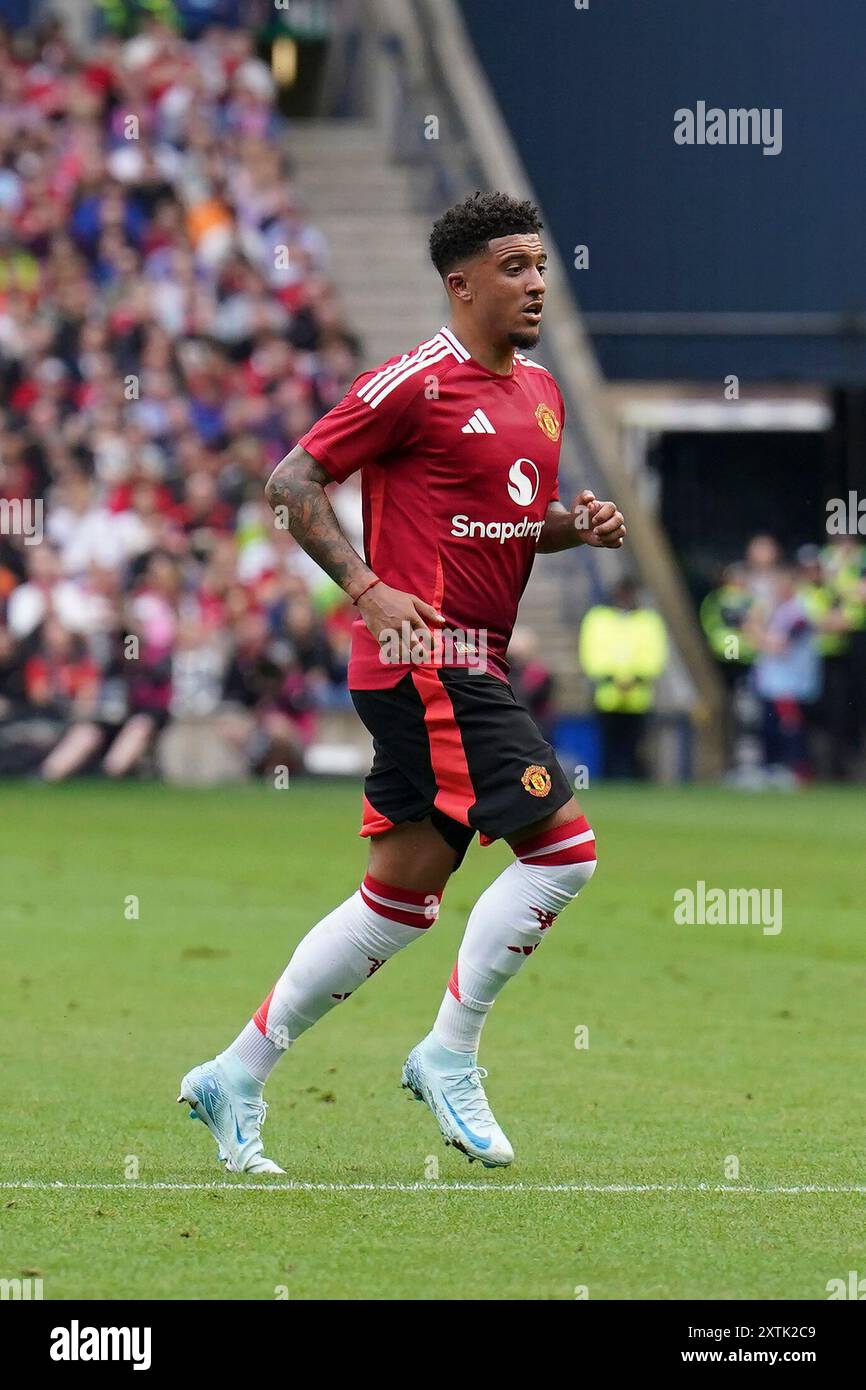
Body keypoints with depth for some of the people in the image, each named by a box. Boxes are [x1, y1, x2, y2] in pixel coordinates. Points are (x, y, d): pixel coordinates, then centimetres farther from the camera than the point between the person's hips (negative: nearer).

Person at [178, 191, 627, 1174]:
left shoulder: (540, 391, 16)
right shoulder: (417, 383, -10)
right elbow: (292, 482, -8)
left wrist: (578, 523, 6)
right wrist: (370, 589, -18)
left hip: (473, 669, 9)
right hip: (426, 659, -9)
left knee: (402, 895, 9)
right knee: (563, 846, -14)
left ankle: (235, 1079, 15)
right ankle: (451, 1054, -5)